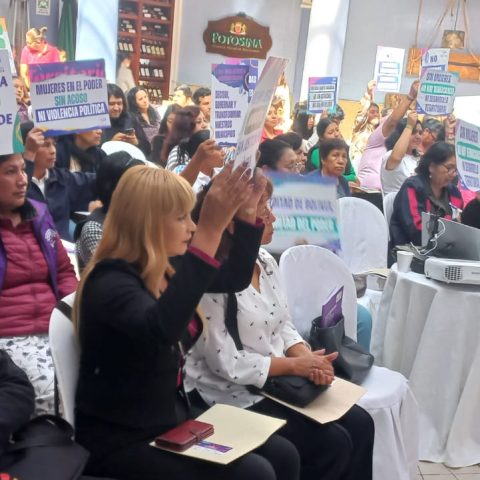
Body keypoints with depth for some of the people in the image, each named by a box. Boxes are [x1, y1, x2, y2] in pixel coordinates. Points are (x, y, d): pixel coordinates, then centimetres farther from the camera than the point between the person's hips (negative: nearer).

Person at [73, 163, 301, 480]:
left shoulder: (167, 271, 3)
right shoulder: (110, 281, -22)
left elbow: (235, 278, 16)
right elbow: (161, 329, -44)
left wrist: (246, 213, 1)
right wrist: (210, 230, -47)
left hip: (174, 419, 8)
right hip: (121, 441, -8)